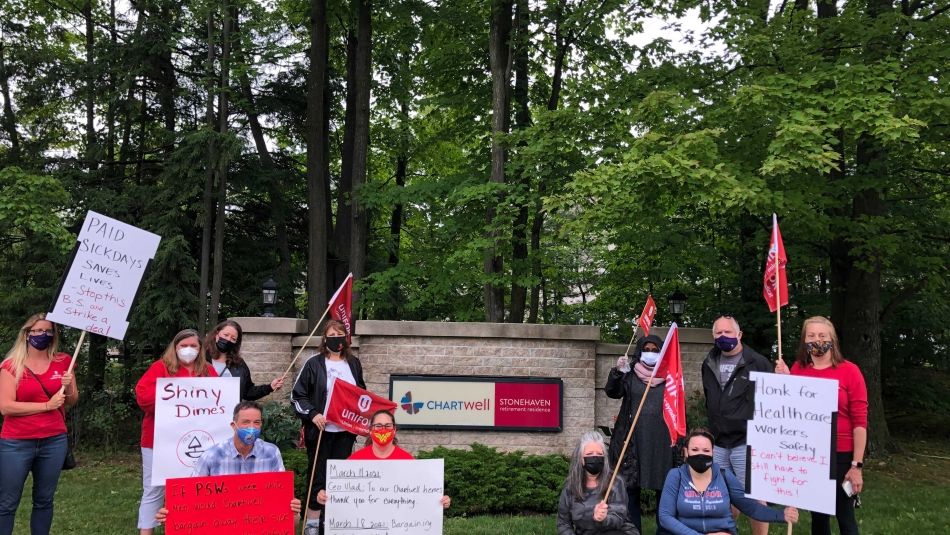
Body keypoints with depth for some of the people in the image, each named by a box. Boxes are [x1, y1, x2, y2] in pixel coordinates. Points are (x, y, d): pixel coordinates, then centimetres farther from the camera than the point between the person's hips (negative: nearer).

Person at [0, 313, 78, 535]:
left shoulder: (63, 362, 6)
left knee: (44, 500, 11)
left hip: (54, 442, 3)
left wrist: (68, 387, -10)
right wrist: (47, 405, -16)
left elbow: (72, 402, 11)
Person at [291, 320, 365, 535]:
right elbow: (297, 395, -4)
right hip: (321, 430, -4)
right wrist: (312, 414, -16)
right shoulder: (314, 364, -5)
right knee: (318, 477, 2)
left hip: (345, 431, 4)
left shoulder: (354, 363, 7)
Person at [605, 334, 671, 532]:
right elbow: (612, 392, -7)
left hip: (661, 440, 1)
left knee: (664, 487, -1)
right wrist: (617, 372, -23)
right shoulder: (630, 374, 6)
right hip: (633, 440, 0)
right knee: (631, 486, -1)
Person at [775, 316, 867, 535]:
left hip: (841, 456, -3)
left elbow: (860, 421, -10)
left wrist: (857, 465, -13)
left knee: (845, 517, 7)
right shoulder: (798, 369, 2)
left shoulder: (849, 370, -8)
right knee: (817, 515, 16)